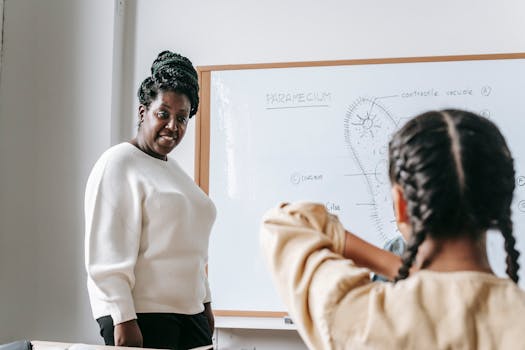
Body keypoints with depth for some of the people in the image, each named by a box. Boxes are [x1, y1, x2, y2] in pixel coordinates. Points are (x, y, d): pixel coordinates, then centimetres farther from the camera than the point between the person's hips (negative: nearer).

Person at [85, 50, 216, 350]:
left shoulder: (175, 170, 17)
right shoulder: (119, 163, -6)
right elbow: (107, 252, -14)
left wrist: (206, 303, 19)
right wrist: (123, 320, -18)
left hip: (190, 313, 7)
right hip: (140, 314, -7)